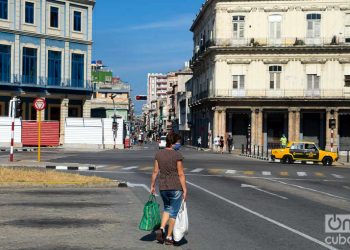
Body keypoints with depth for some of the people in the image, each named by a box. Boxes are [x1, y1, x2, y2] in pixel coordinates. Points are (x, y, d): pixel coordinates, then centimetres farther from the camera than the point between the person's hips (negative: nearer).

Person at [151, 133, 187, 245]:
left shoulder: (159, 154, 2)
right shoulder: (177, 155, -13)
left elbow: (155, 171, 5)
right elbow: (181, 174, -13)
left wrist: (152, 186, 15)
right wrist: (185, 190, -8)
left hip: (163, 187, 5)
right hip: (176, 187, -5)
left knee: (167, 208, 24)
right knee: (174, 212, 8)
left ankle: (161, 229, 4)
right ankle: (169, 237, 12)